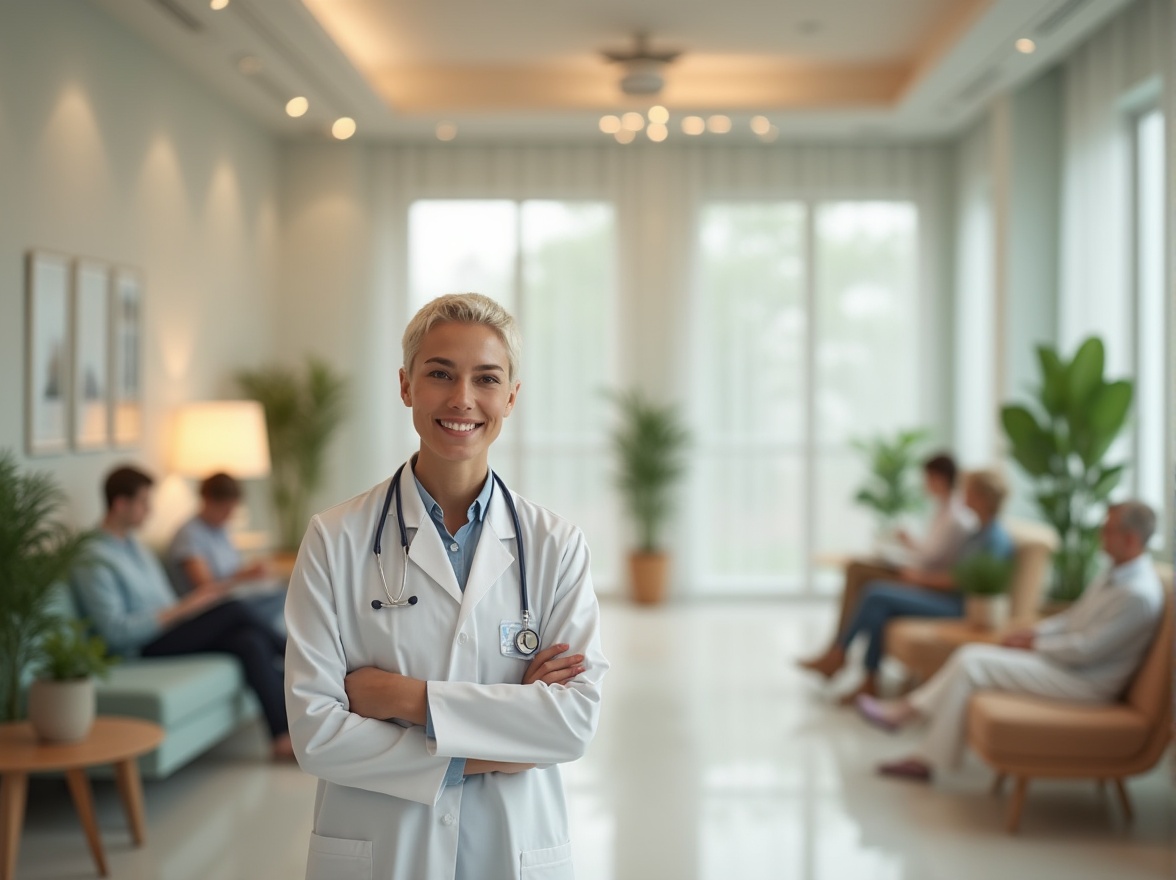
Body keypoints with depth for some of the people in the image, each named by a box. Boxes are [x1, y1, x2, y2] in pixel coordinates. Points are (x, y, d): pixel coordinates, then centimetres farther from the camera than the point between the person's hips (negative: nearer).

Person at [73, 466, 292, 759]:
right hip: (145, 649, -9)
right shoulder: (94, 559, -12)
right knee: (232, 609, -24)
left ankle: (284, 734, -20)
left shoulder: (134, 543, 17)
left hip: (168, 629, 9)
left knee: (251, 643, -18)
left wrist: (198, 600, 1)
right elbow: (116, 631, -20)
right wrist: (183, 608, -20)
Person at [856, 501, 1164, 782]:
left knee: (971, 663, -15)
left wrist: (1034, 643, -11)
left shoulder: (1139, 595, -23)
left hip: (1086, 683, -10)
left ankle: (905, 712, 0)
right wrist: (1034, 631, 5)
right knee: (969, 653, -1)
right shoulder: (1115, 573, 9)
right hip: (1065, 660, 10)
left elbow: (1086, 650, -24)